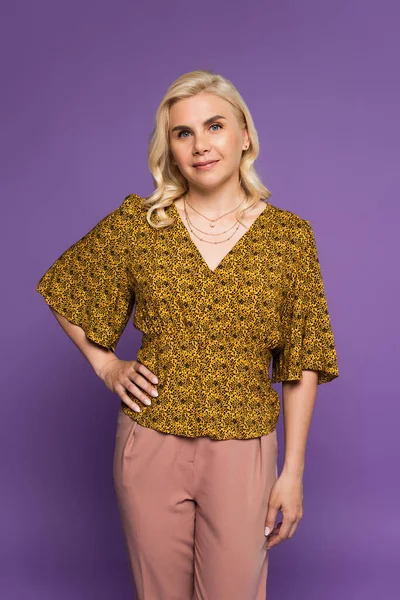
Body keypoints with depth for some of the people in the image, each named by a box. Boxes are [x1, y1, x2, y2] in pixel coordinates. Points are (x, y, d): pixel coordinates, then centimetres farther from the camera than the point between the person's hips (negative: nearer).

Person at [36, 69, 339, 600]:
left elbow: (302, 364, -2)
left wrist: (293, 472, -2)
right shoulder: (137, 223, -3)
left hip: (242, 453, 0)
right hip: (151, 443, 1)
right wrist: (105, 365, 2)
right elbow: (61, 289, 12)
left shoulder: (290, 236, -4)